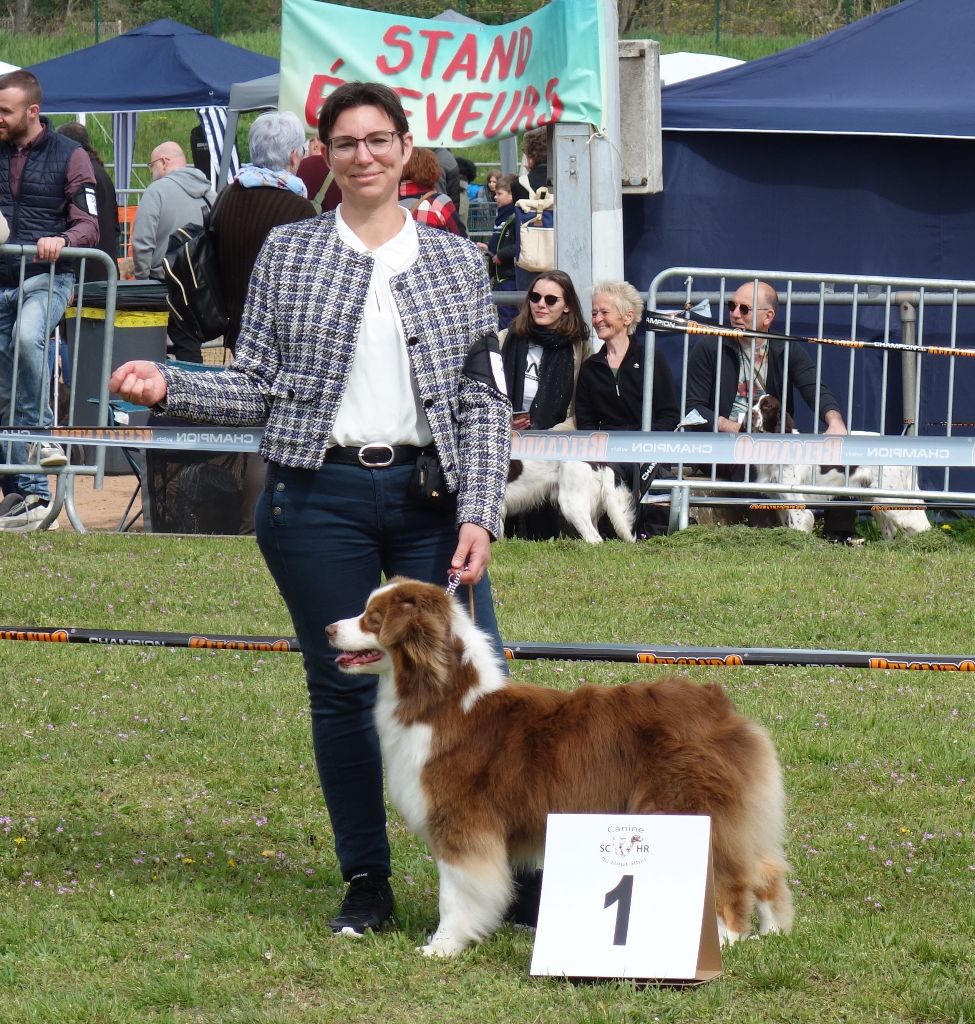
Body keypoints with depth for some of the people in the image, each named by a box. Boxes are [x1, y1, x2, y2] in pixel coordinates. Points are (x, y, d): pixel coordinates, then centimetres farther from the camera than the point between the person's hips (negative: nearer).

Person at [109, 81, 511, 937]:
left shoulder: (457, 261, 8)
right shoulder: (288, 253, 7)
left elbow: (484, 401, 5)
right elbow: (257, 386, 7)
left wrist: (481, 515, -5)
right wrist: (170, 388, -11)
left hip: (431, 495, 0)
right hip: (319, 498, 0)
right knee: (342, 689, 4)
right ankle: (367, 884, 15)